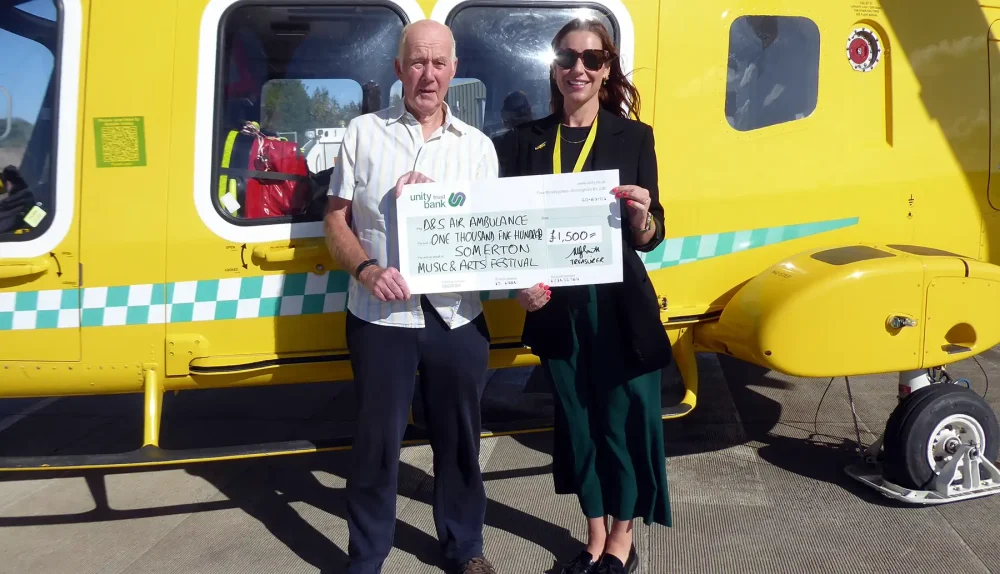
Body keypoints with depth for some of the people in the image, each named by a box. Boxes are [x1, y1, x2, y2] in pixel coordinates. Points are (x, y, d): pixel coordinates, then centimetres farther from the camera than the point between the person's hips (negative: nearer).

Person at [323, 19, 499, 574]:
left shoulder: (477, 146, 6)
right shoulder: (363, 132, 3)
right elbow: (336, 220, 4)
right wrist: (368, 270, -16)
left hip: (457, 319, 2)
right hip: (380, 319, -1)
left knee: (459, 438, 14)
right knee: (377, 440, 8)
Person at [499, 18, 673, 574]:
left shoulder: (634, 136, -2)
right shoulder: (528, 140, 4)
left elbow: (648, 238, -4)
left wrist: (642, 216, -24)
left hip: (620, 305, -2)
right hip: (557, 307, 2)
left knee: (624, 418, 7)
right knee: (577, 420, 13)